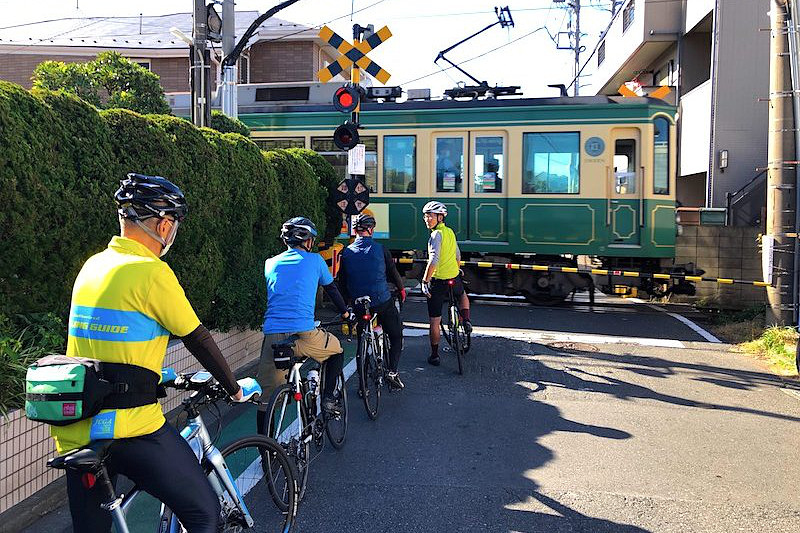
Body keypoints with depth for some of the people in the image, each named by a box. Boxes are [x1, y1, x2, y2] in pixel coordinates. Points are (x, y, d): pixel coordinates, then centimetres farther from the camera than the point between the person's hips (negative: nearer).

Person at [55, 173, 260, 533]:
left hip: (74, 432, 8)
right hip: (131, 430, -8)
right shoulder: (152, 272, -13)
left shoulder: (92, 266, 10)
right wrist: (236, 389, 8)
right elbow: (197, 339, -6)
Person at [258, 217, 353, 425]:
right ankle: (328, 398, 18)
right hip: (304, 335, -3)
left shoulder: (270, 263, 18)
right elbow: (332, 289, 22)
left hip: (272, 337, 3)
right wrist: (345, 313, 38)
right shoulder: (314, 260, 9)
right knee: (337, 350, 27)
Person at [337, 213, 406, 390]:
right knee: (396, 336, 14)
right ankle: (392, 372, 0)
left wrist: (346, 304, 20)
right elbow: (393, 272, 1)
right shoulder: (380, 249, -7)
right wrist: (401, 289, 19)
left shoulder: (346, 252, 1)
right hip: (383, 302, -3)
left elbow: (342, 282, 7)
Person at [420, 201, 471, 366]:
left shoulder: (436, 235, -16)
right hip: (455, 278, 7)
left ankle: (434, 356, 12)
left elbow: (433, 260, -27)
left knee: (434, 322, 4)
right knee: (462, 295, 41)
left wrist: (425, 281, -23)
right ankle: (466, 321, 23)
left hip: (437, 282, -7)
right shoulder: (450, 232, 7)